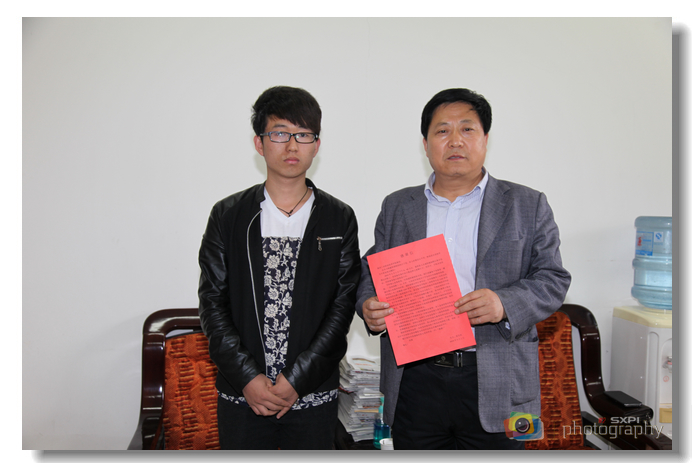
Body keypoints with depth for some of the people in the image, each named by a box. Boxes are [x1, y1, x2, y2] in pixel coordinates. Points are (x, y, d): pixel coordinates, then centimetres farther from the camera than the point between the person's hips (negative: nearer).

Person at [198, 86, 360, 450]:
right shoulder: (227, 215, 2)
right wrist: (248, 377, -9)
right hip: (241, 395, 1)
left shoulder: (339, 219, 0)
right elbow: (212, 302, 0)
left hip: (313, 396, 0)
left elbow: (343, 306, -4)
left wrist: (296, 380, -10)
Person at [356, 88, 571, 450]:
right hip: (414, 382, 2)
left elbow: (553, 280, 0)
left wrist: (505, 303, -19)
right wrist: (368, 306, -9)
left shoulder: (528, 206, 4)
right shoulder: (396, 207, 11)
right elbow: (372, 272, 13)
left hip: (495, 386, -1)